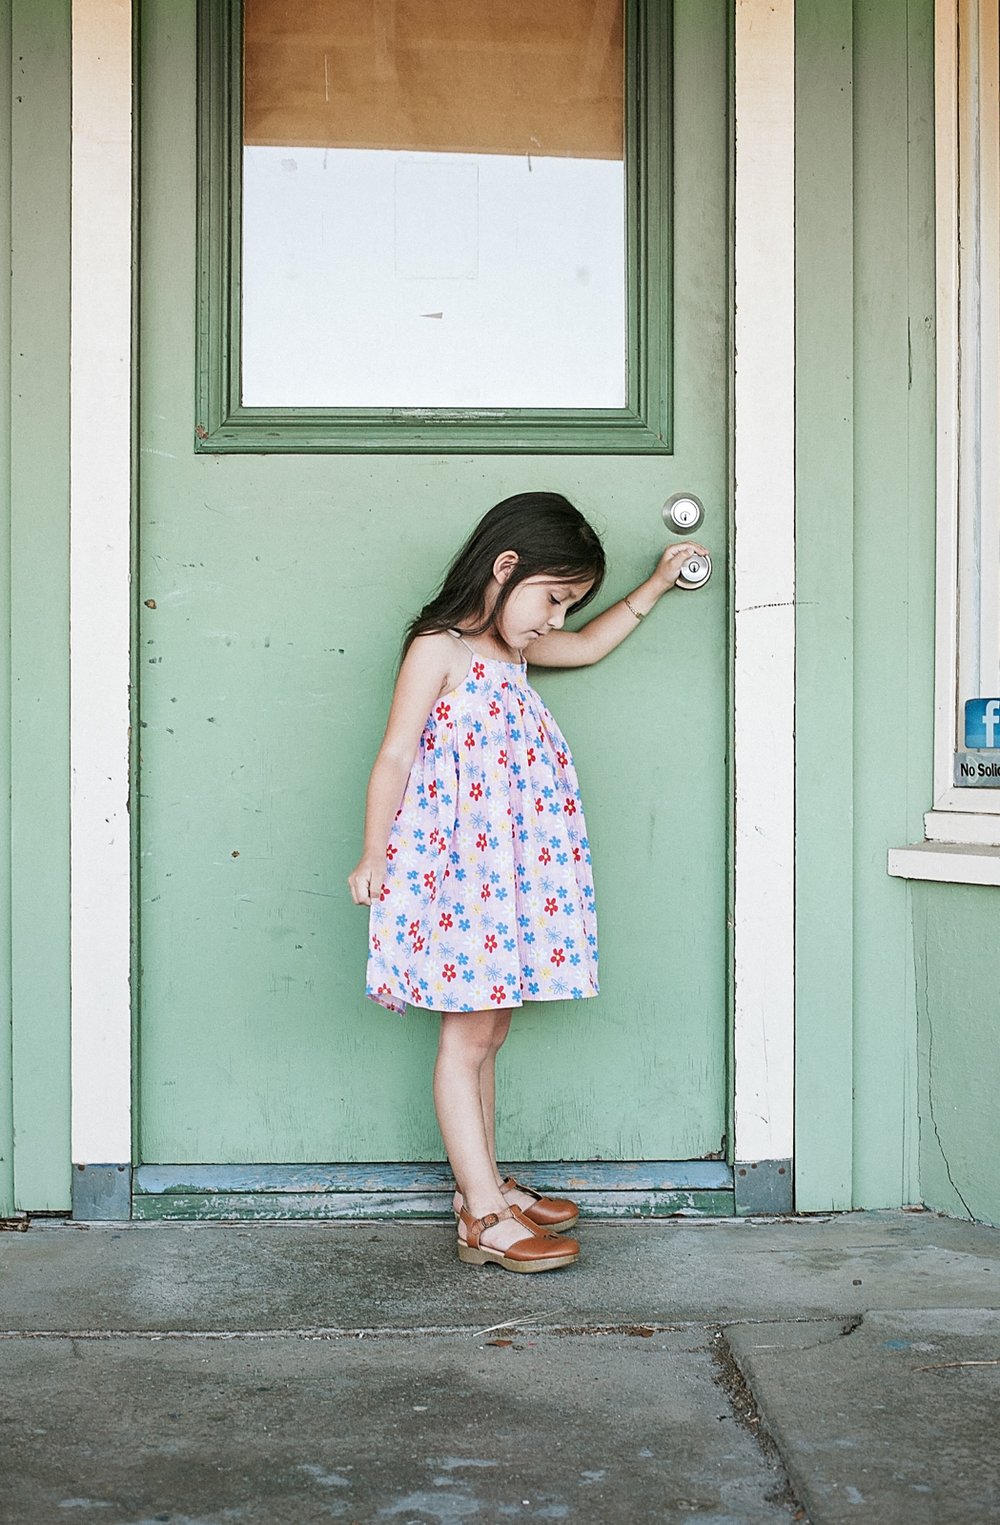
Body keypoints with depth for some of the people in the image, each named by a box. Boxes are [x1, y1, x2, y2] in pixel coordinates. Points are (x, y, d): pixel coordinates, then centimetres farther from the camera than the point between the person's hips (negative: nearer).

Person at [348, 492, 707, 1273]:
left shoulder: (511, 650, 15)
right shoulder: (437, 649, -10)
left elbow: (588, 647, 33)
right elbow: (395, 756, -11)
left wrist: (654, 587, 30)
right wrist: (374, 857, -11)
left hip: (508, 870, 8)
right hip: (455, 866, -8)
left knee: (487, 1031, 12)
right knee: (468, 1036, -5)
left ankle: (482, 1186, 21)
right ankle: (485, 1216, -2)